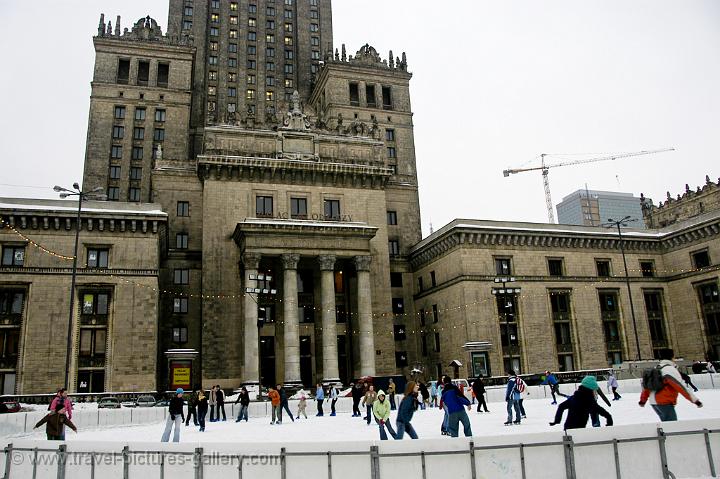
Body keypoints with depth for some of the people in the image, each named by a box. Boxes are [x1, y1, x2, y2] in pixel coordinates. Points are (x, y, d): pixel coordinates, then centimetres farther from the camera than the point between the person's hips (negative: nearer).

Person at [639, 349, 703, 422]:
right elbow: (680, 387, -20)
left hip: (654, 402, 9)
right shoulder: (670, 369, -15)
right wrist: (695, 400, -17)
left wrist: (643, 400, 27)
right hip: (665, 403, -9)